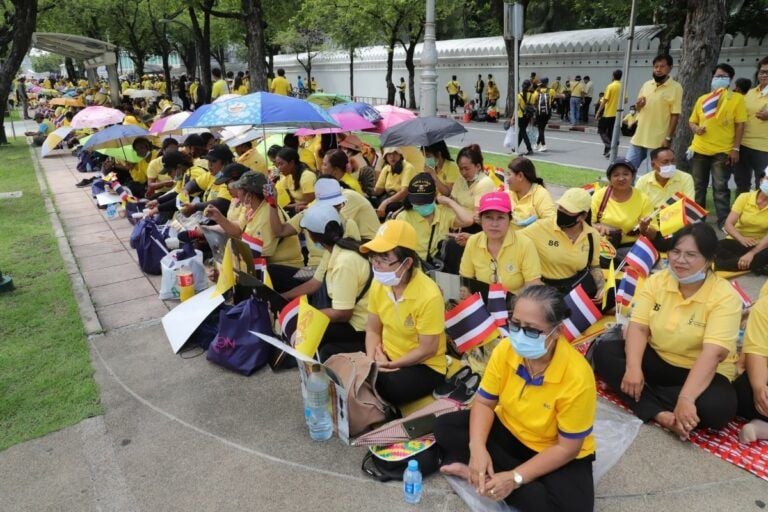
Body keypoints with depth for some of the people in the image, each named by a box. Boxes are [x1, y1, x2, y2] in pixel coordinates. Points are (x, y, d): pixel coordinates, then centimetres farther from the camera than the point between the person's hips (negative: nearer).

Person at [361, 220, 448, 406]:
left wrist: (389, 365, -14)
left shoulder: (429, 295, -26)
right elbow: (373, 330, 3)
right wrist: (371, 361, -13)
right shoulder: (378, 283, -8)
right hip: (387, 357, 6)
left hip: (425, 366, -5)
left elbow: (427, 349, -19)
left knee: (385, 388, -29)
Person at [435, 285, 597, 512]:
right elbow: (484, 402, -8)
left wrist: (516, 477, -28)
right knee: (445, 426, -10)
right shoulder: (505, 350, -20)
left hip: (558, 454, -3)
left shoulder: (577, 377, -31)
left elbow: (567, 447, -22)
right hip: (508, 430, 3)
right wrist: (477, 448, -26)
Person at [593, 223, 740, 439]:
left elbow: (713, 353, -28)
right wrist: (633, 368, -29)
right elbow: (638, 327, -11)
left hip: (703, 372, -4)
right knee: (604, 351, -18)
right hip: (657, 360, 4)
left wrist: (686, 398, -39)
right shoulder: (656, 281, -5)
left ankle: (644, 395, -17)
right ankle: (659, 413, -28)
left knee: (716, 407, -35)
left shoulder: (725, 296, -18)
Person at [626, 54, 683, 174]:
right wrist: (638, 105, -6)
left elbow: (675, 115, -9)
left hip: (658, 140, -5)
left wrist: (668, 138, -15)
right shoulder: (646, 85, 9)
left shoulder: (675, 88, -7)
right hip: (639, 136, 5)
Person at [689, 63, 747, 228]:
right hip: (699, 150, 3)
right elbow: (692, 121, 17)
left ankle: (724, 222, 4)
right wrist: (696, 128, -7)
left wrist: (735, 148, -8)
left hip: (722, 151, -3)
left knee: (720, 187, -2)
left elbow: (740, 125, -2)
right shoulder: (702, 99, 10)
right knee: (698, 186, 10)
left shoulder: (737, 98, 0)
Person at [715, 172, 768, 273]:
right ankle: (757, 265, -24)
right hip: (737, 242, 2)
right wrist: (741, 238, -31)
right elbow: (728, 224, -10)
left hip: (759, 245, -2)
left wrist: (752, 253, -33)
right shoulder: (744, 197, -3)